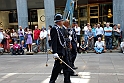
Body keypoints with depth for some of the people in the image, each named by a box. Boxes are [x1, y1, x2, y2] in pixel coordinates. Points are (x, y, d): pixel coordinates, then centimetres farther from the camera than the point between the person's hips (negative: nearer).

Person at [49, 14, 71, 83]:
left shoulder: (62, 28, 13)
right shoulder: (54, 29, -15)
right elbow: (54, 42, -23)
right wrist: (55, 53, -28)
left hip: (64, 51, 10)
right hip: (59, 52, -10)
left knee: (66, 66, 14)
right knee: (58, 67, -3)